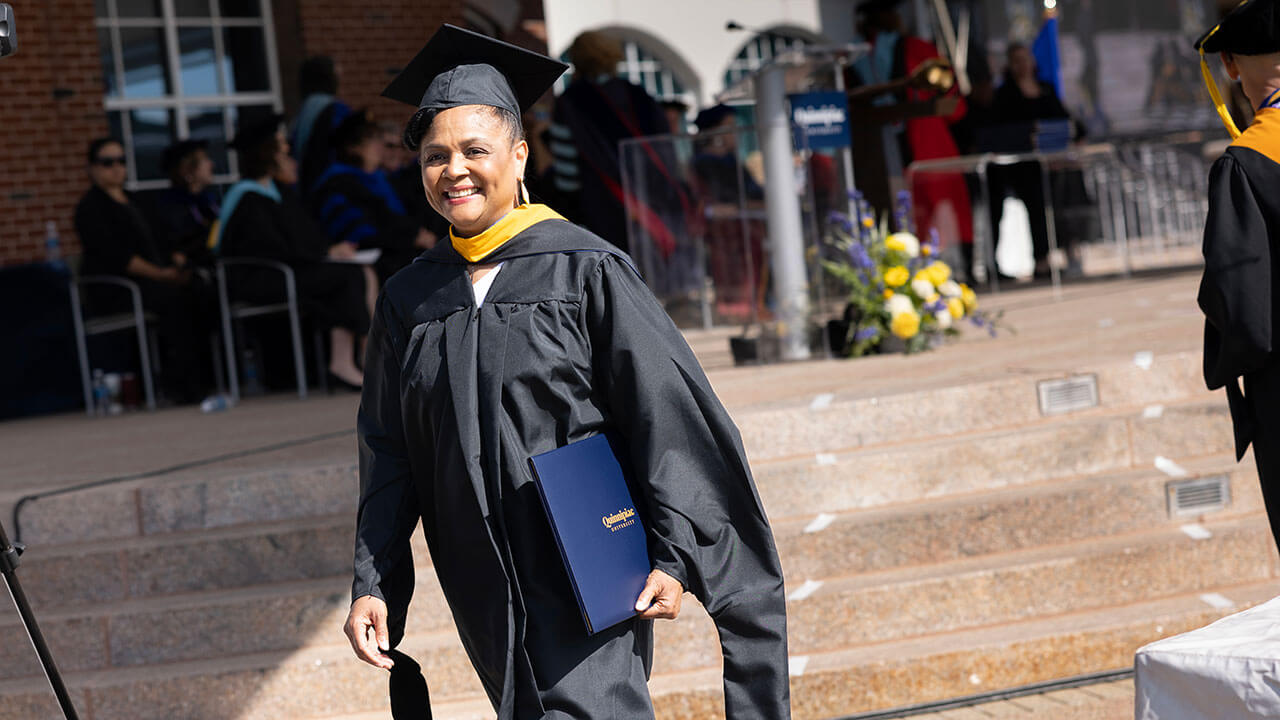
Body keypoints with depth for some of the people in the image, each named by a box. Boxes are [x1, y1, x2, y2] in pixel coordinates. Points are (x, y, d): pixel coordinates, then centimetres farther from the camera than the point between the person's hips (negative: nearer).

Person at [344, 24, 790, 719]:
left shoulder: (584, 271, -6)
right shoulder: (409, 302, 7)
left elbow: (665, 414, -7)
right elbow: (388, 457, 8)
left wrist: (673, 556, -12)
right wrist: (373, 585, 0)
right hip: (486, 596, 5)